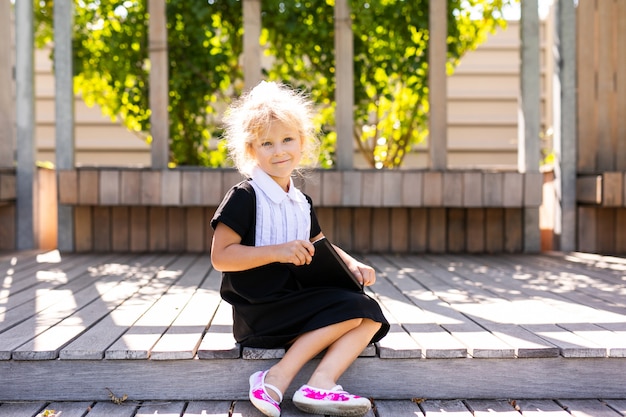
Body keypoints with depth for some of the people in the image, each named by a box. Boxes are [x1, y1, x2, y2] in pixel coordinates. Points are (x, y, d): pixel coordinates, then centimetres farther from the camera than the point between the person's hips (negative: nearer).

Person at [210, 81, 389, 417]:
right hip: (257, 311, -8)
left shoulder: (301, 202, 17)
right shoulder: (244, 197, -8)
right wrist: (278, 252, -23)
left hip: (293, 302, 8)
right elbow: (220, 257, -14)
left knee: (371, 315, -9)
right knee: (352, 308, -19)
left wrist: (352, 265, 7)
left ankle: (320, 383, -28)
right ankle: (277, 379, -22)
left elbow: (319, 247, 28)